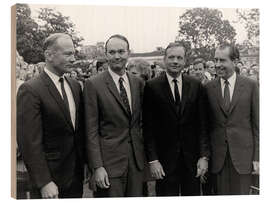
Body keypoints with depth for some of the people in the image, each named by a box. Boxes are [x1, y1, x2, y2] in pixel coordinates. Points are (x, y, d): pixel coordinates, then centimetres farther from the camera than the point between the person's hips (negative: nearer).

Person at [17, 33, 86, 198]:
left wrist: (86, 163, 7)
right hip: (50, 175, -6)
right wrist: (44, 183, -18)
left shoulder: (75, 86, 8)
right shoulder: (30, 90, -14)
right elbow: (30, 142, -17)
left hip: (76, 175, 6)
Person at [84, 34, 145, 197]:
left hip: (137, 159, 5)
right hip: (109, 161, -4)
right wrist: (97, 167, -13)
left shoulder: (138, 83, 8)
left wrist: (147, 155, 10)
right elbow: (91, 130, -9)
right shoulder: (94, 85, -7)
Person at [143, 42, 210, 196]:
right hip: (165, 159, -2)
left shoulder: (196, 86, 4)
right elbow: (148, 127, -4)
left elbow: (202, 124, 4)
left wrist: (204, 156, -3)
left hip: (192, 157, 2)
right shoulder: (152, 87, -4)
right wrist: (153, 160, -9)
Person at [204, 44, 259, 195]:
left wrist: (257, 157, -4)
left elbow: (257, 124, 0)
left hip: (242, 155, -1)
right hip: (217, 156, 1)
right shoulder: (208, 88, 3)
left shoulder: (250, 85, -1)